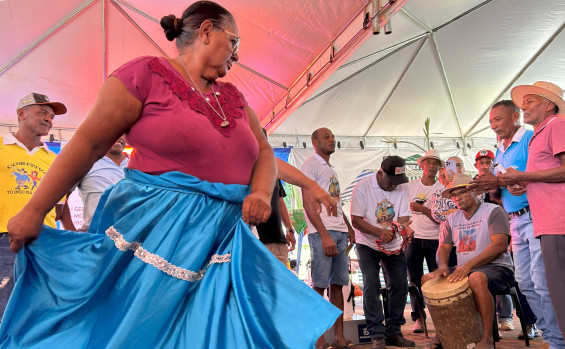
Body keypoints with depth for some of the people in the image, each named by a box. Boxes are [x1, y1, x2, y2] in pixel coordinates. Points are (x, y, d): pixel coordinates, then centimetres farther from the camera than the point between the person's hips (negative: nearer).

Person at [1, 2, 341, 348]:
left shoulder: (233, 97, 14)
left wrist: (261, 192, -8)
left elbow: (264, 152, 14)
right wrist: (34, 211, -9)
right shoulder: (147, 73, -5)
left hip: (224, 236, 6)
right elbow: (88, 143, -8)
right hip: (153, 230, -5)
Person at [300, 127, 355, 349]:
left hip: (340, 233, 8)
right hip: (322, 233, -8)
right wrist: (325, 235, -18)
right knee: (319, 286, -5)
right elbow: (308, 203, -11)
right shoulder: (310, 165, -3)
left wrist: (349, 228, 13)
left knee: (337, 285, 8)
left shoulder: (331, 169, 23)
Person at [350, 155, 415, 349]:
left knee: (400, 285, 2)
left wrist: (405, 227, -32)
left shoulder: (403, 188, -3)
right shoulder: (363, 187, -15)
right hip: (368, 245, -4)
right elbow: (356, 220, -17)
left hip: (394, 245, 4)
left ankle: (393, 332, 16)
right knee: (371, 286, -11)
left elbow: (403, 217, -7)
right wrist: (380, 232, -30)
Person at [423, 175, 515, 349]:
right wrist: (443, 266, -14)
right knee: (427, 279, -6)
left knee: (476, 278, -39)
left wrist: (468, 265, -28)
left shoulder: (493, 211, -6)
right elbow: (443, 248, 11)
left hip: (496, 268, -7)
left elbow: (500, 245, -19)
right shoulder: (452, 218, 14)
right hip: (463, 270, 7)